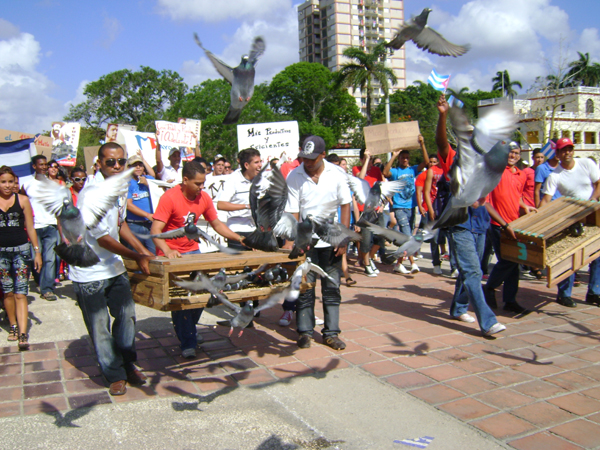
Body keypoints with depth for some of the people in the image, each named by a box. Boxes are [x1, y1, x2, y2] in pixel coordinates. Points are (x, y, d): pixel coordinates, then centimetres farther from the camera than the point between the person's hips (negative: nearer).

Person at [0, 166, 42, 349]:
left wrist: (37, 251, 4)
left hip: (21, 249, -1)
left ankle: (23, 334, -12)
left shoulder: (22, 200, 3)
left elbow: (30, 228, 6)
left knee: (20, 293, -6)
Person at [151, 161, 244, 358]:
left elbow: (217, 224, 8)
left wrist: (240, 238, -5)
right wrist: (167, 251, -42)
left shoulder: (204, 198, -2)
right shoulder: (169, 198, -19)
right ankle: (187, 343, 2)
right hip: (171, 254, -5)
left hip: (193, 250, 5)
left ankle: (189, 329, 27)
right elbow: (155, 230, -24)